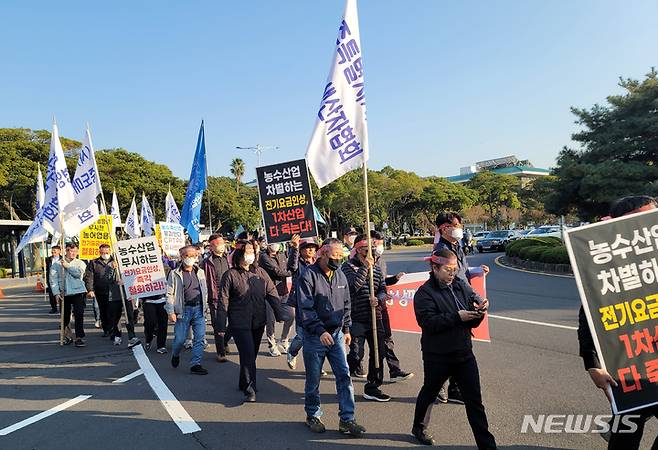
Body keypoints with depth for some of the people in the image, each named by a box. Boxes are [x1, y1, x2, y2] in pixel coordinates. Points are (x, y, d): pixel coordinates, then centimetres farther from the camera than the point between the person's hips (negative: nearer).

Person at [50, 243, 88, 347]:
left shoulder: (80, 263, 8)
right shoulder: (57, 264, 6)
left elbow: (79, 273, -12)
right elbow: (53, 279, 1)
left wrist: (67, 266, -11)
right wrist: (56, 293, -8)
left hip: (78, 292, -1)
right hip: (64, 293, 1)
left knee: (79, 315, -10)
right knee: (65, 317, 10)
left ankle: (79, 337, -7)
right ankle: (66, 337, 28)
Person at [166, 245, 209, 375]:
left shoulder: (200, 272, 11)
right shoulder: (175, 274, -1)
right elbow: (170, 294, -3)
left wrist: (204, 307, 10)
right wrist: (171, 312, -9)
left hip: (198, 309, 3)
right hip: (183, 310, -3)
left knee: (200, 338, -1)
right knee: (180, 338, 2)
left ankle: (195, 364, 8)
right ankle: (175, 355, 34)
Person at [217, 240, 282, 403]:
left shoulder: (260, 272, 6)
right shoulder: (230, 275, -6)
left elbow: (272, 293, 7)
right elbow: (223, 301, -6)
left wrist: (280, 314, 0)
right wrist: (221, 325, -7)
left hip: (258, 321, 5)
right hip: (239, 323, -4)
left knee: (252, 354, 15)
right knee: (248, 355, -8)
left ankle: (244, 383, 33)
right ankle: (249, 390, 1)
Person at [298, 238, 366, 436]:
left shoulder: (340, 275, 6)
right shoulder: (309, 275, -14)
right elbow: (306, 308, -18)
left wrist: (346, 329, 13)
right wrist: (320, 331, -24)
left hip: (336, 334, 5)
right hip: (314, 336, -5)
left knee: (344, 375, 1)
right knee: (313, 380, 9)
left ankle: (347, 419, 11)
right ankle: (313, 416, 29)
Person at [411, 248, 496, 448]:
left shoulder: (462, 286, 2)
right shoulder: (424, 293, -13)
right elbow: (428, 321, -24)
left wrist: (479, 310, -18)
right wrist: (457, 317, -27)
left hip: (464, 352, 4)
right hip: (437, 355, -3)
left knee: (474, 399, 7)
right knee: (430, 392, 19)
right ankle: (419, 428, 43)